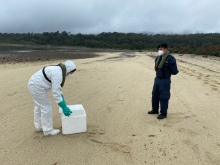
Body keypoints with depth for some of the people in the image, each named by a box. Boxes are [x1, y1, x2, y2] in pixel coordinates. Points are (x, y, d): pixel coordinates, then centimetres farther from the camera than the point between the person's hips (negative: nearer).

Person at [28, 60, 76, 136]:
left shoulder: (58, 71, 9)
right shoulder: (58, 74, -22)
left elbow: (58, 89, 14)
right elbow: (56, 92, -24)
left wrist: (63, 102, 14)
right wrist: (64, 107, -20)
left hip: (34, 84, 11)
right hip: (37, 86, -11)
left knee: (39, 106, 21)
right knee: (46, 107, -1)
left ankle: (39, 126, 35)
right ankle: (48, 130, 12)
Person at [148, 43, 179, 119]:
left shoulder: (170, 59, -17)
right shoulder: (158, 58, 5)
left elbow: (174, 72, -16)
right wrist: (156, 68, 8)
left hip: (165, 81, -8)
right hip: (157, 79, 8)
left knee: (163, 97, 1)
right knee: (155, 95, 18)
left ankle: (163, 113, 16)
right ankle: (155, 110, 35)